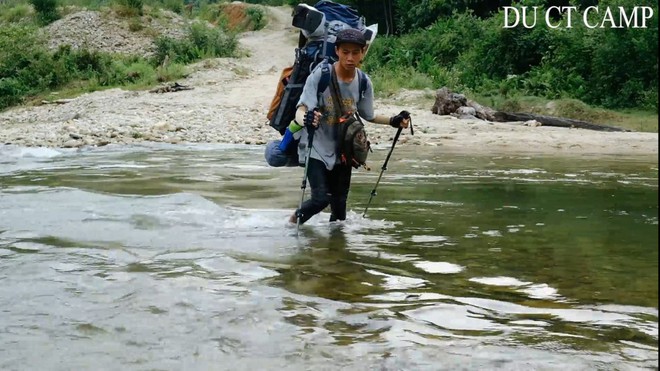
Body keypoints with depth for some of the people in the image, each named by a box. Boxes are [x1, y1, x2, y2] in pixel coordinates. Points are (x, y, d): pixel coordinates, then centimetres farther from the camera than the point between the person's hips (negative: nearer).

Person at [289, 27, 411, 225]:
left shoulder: (364, 82, -5)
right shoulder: (320, 75, -18)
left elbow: (368, 116, 10)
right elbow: (300, 110, -24)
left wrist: (393, 120, -5)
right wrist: (306, 119, -48)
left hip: (343, 151, 4)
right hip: (316, 149, -4)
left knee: (339, 202, 10)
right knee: (321, 198, -16)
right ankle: (295, 219, 14)